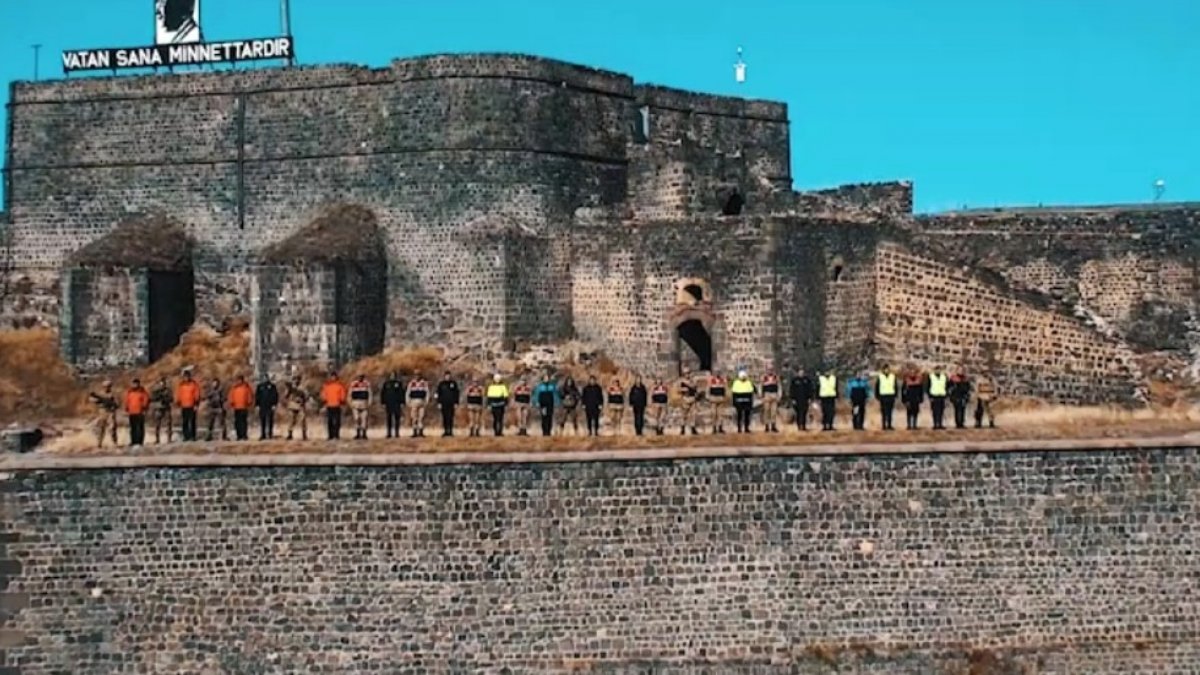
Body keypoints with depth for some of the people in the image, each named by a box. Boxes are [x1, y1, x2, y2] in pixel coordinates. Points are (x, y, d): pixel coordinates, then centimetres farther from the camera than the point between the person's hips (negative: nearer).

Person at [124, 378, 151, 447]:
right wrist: (126, 408, 11)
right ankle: (133, 441, 11)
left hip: (140, 412, -5)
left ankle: (140, 441, -5)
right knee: (133, 427, 7)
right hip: (131, 412, 5)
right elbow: (127, 400, 19)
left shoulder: (142, 391, -2)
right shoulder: (129, 391, 12)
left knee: (140, 427, -6)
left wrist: (144, 407, -9)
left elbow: (146, 400, -3)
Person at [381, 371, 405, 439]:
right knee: (389, 419, 2)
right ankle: (389, 433, 5)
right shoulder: (386, 383, 5)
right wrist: (383, 403, 1)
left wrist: (402, 403, -1)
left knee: (397, 418, -3)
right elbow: (382, 393, 7)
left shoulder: (399, 383, 4)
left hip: (397, 403, -1)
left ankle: (397, 433, 0)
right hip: (388, 403, 1)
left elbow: (402, 393, 5)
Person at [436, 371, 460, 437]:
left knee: (450, 417, -4)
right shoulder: (441, 384, 6)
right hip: (443, 403, 1)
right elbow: (439, 394, 7)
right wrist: (439, 403, -1)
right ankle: (445, 431, 5)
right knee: (445, 417, 1)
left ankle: (450, 431, 0)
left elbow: (456, 393, 5)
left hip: (451, 403, -1)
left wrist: (456, 403, -1)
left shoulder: (454, 383, 5)